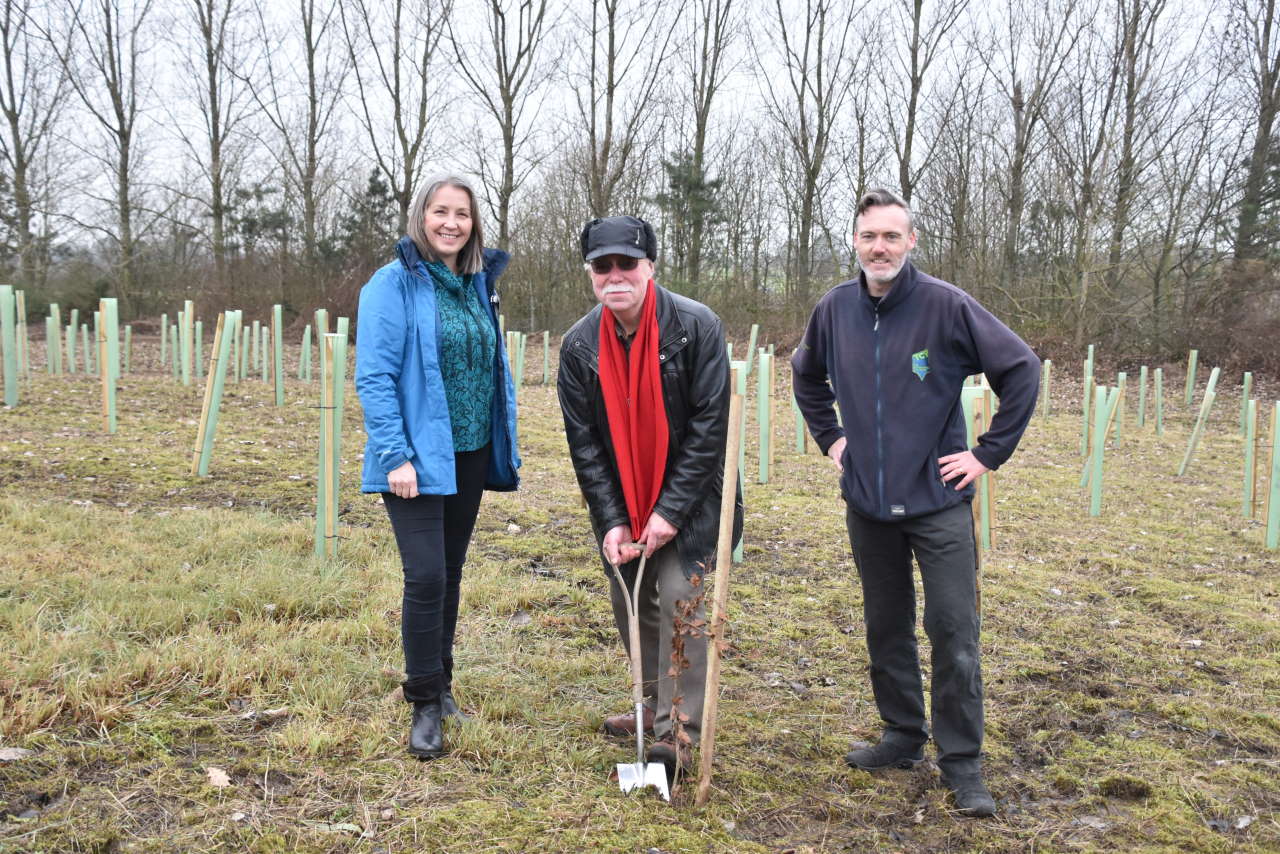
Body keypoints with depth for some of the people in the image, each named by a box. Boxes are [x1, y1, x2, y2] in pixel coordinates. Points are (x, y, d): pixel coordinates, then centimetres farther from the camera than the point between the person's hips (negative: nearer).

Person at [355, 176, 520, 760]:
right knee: (426, 577, -10)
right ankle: (425, 705, 6)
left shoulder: (479, 285, 10)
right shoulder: (393, 284, -8)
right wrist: (395, 456, -19)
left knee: (450, 574, 15)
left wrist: (504, 444, 11)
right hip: (418, 459, -6)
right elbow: (374, 376, -13)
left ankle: (440, 684, 30)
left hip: (470, 455, 6)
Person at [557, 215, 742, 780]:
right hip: (622, 505, 5)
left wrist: (671, 510, -19)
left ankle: (677, 732, -2)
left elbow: (708, 427, -17)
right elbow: (583, 442, -3)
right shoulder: (579, 345, -5)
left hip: (688, 499, -4)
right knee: (629, 603, 11)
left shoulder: (695, 327, -16)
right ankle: (657, 707, 31)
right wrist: (611, 520, -9)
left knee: (680, 598, -12)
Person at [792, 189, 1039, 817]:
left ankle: (962, 762, 11)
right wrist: (828, 436, 12)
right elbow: (806, 375, 21)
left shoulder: (946, 306, -11)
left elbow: (1021, 369, -6)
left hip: (938, 502, -4)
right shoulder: (835, 309, 1)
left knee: (953, 632, -2)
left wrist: (989, 453, -7)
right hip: (867, 504, 4)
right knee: (886, 628, 14)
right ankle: (903, 737, 31)